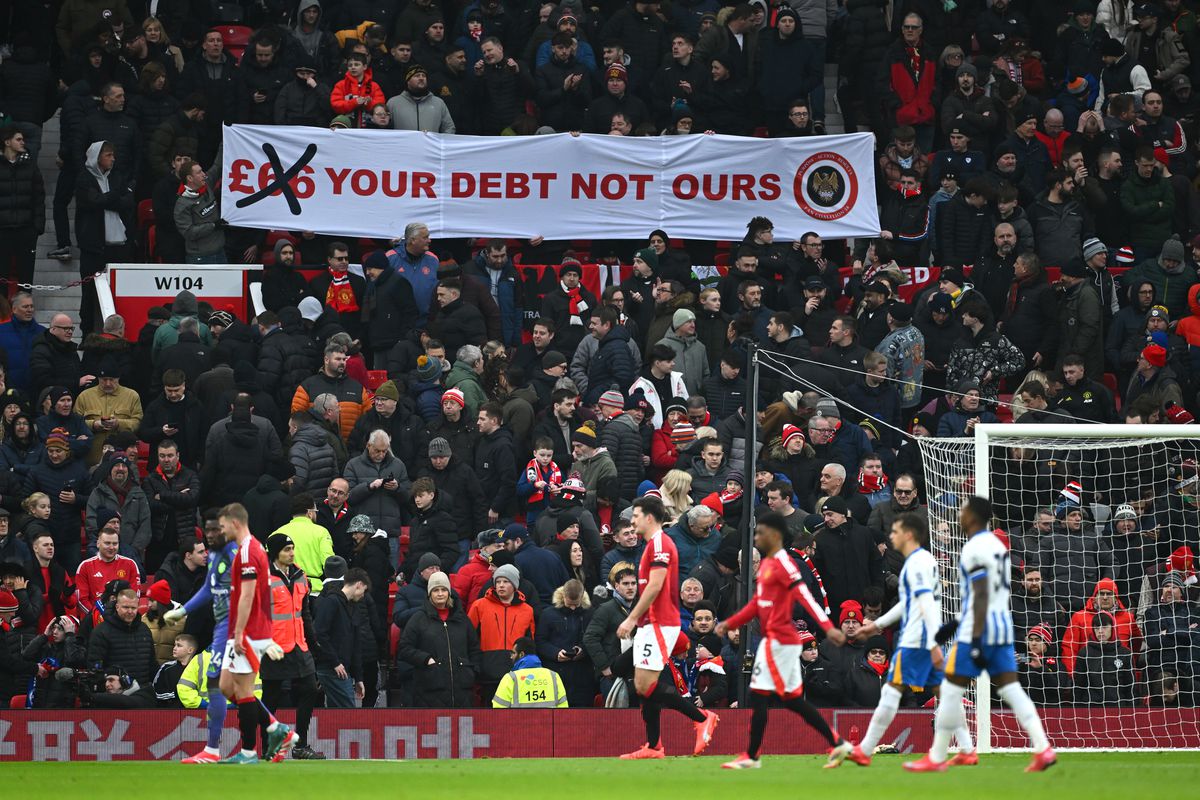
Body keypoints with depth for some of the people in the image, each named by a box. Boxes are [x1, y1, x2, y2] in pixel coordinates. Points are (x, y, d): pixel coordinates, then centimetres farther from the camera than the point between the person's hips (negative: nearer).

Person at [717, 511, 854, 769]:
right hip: (785, 641, 10)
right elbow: (756, 604, 24)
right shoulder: (765, 564, 16)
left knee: (759, 696, -5)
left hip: (778, 641, -10)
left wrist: (828, 627, -31)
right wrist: (729, 624, 17)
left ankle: (750, 757, 1)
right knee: (792, 699, 12)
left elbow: (805, 596, -23)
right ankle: (838, 744, 14)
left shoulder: (783, 563, -13)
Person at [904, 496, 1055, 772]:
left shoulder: (975, 549, -14)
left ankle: (936, 758, 6)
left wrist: (976, 640, -23)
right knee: (1010, 690, 3)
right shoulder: (997, 545, 15)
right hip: (1002, 625, 9)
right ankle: (1043, 749, -10)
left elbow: (981, 596, -20)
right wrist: (957, 622, 29)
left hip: (979, 629, -9)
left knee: (952, 690, 1)